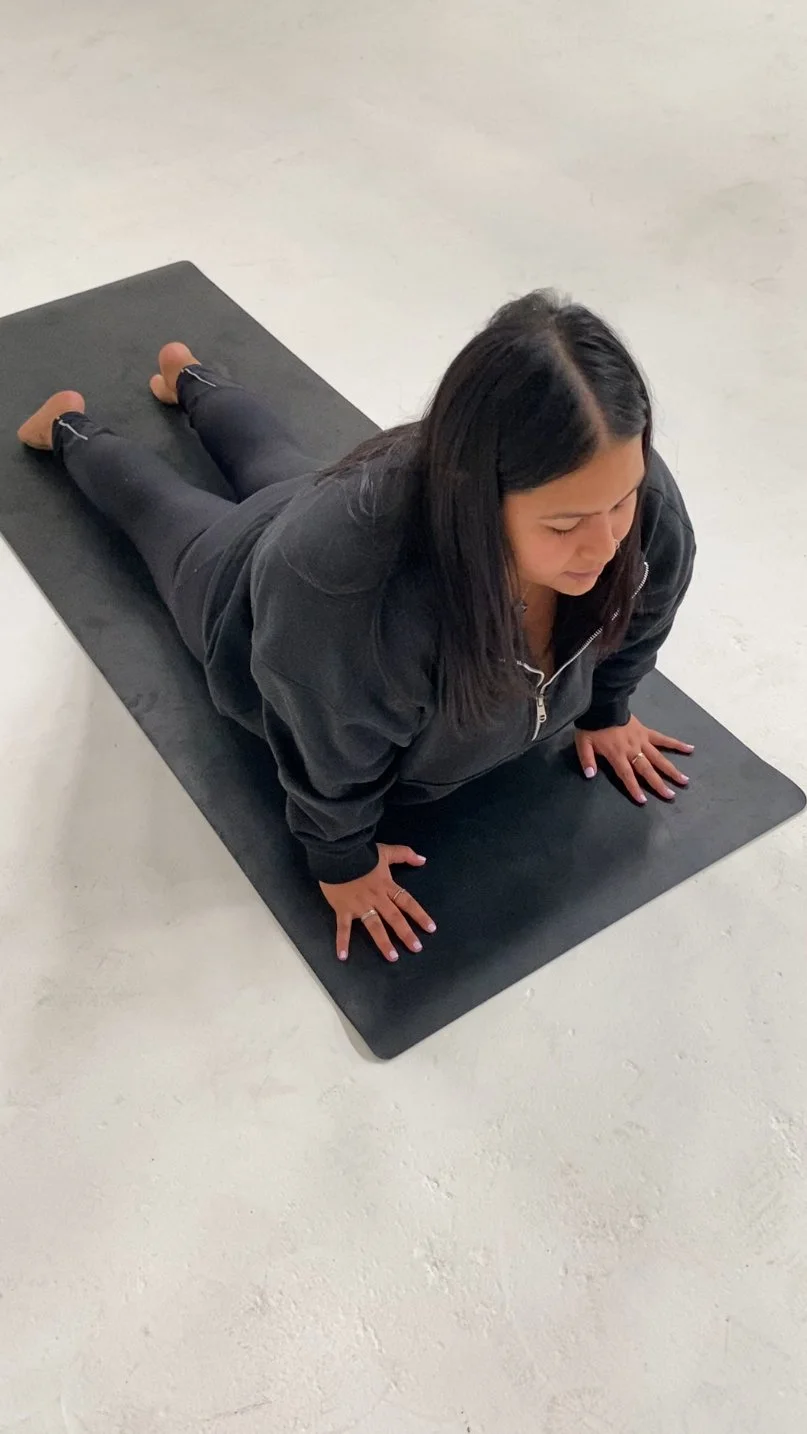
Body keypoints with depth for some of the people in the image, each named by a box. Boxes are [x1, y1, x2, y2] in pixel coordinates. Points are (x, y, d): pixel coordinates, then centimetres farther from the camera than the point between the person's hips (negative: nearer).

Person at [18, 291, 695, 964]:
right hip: (256, 587, -4)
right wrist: (343, 859, -18)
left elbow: (637, 615, -15)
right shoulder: (352, 588, -54)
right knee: (163, 505, 31)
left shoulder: (646, 504, -39)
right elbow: (330, 753, -34)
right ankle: (73, 429, 62)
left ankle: (189, 378, 68)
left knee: (271, 459, 38)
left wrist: (606, 712, 0)